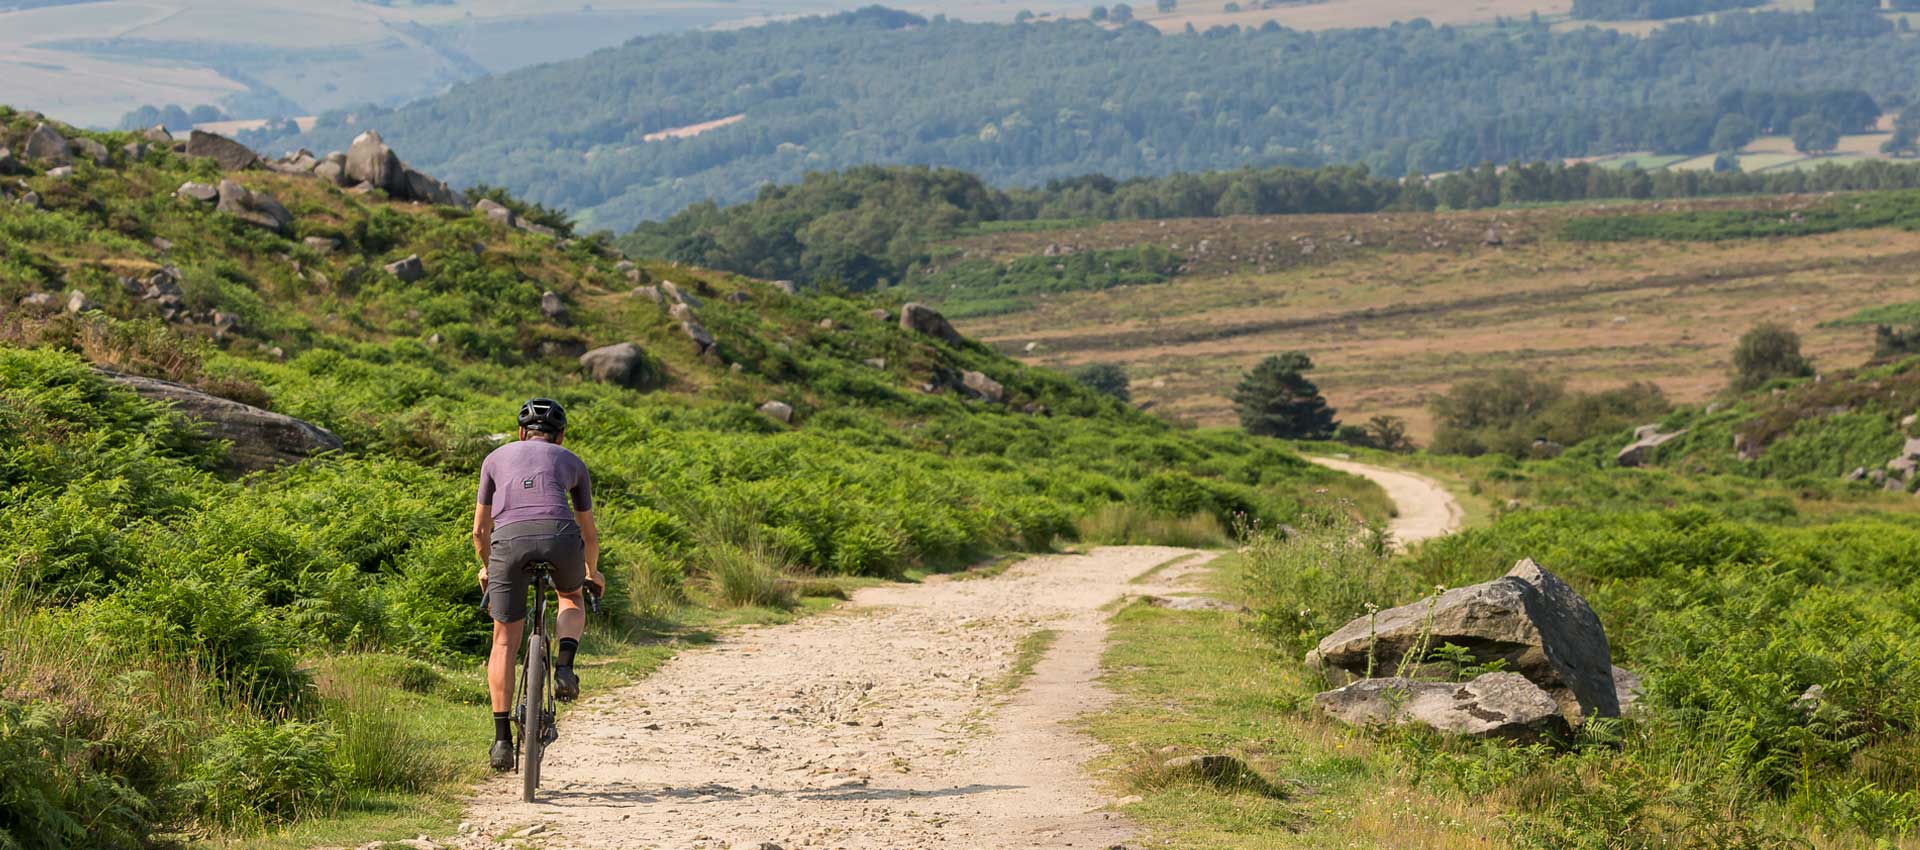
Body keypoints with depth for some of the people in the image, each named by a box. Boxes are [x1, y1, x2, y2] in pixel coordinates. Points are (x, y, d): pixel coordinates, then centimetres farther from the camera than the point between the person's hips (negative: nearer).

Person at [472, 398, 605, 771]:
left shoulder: (497, 457, 31)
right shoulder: (572, 462, 30)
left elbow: (479, 530, 35)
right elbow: (590, 533, 40)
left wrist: (487, 568, 53)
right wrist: (592, 572, 58)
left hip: (509, 537, 0)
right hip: (560, 534, 0)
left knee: (505, 642, 12)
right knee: (572, 598, 32)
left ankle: (502, 738, 5)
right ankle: (564, 667, 6)